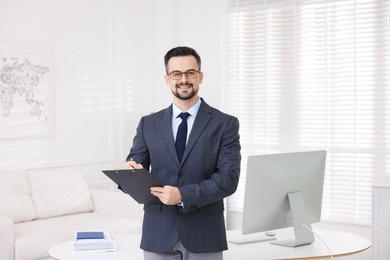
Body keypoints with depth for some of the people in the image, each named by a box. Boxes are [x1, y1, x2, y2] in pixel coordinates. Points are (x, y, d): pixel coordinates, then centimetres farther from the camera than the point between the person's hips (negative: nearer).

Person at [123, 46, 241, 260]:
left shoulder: (225, 124, -1)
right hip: (159, 236, 2)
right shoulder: (148, 124, 8)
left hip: (204, 236, -2)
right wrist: (130, 172, -17)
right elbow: (135, 166, 7)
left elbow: (229, 178, -9)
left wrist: (183, 196, -20)